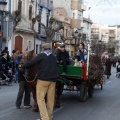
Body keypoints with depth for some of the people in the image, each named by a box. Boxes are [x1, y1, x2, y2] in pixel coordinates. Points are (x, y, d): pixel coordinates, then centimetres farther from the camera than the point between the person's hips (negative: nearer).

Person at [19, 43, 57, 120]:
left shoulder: (41, 55, -6)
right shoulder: (54, 57, 12)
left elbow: (31, 63, -6)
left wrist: (22, 66, 6)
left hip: (43, 79, -5)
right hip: (53, 80, 6)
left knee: (40, 98, -3)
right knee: (50, 98, 9)